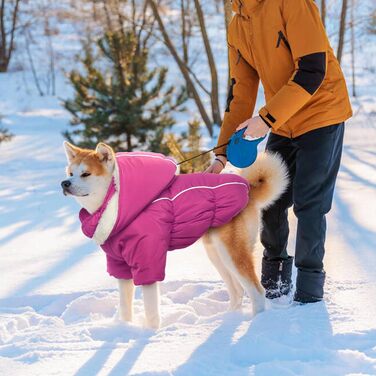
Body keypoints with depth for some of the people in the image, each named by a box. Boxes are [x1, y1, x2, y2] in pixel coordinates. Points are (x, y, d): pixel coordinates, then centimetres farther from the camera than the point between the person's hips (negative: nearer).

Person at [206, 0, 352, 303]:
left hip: (322, 114, -7)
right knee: (269, 201, 5)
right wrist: (222, 154, -1)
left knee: (308, 204, -8)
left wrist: (266, 118, -28)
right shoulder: (237, 29, 3)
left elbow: (313, 70, -25)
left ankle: (309, 289, 3)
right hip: (282, 126, 7)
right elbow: (240, 93, 6)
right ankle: (275, 280, 22)